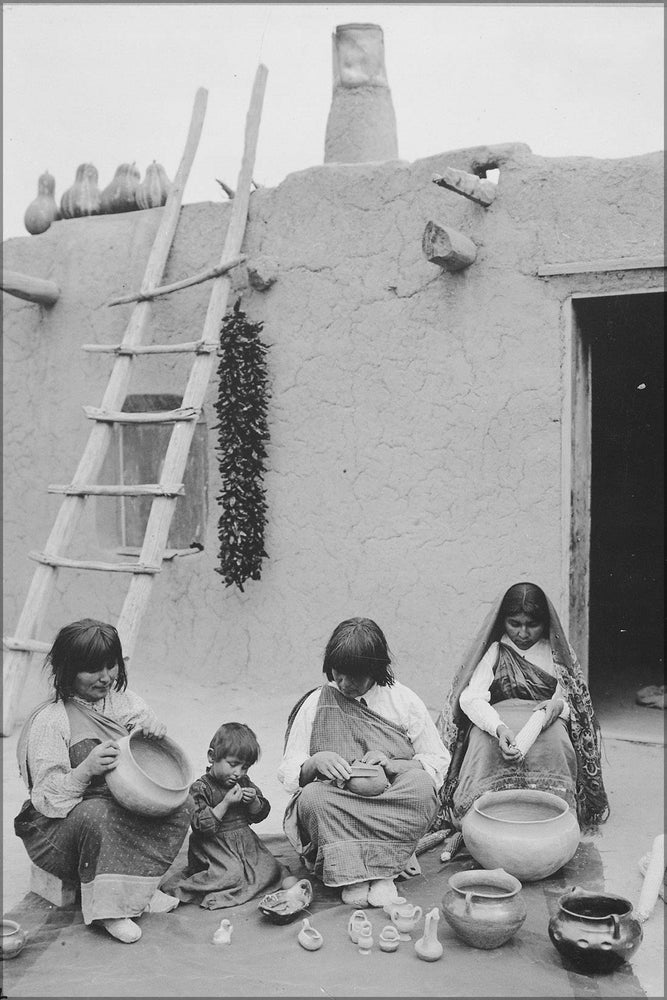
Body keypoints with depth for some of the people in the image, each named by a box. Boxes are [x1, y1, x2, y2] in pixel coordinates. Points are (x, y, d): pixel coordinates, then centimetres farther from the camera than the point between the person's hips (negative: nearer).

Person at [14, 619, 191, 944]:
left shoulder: (124, 700, 4)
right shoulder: (48, 721, -15)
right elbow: (47, 798, -17)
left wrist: (156, 729, -17)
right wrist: (85, 770, -35)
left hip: (125, 812, 6)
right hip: (55, 829, -6)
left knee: (181, 803, -15)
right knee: (97, 813, -38)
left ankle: (134, 888, -8)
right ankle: (105, 908, -20)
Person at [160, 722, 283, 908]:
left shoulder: (244, 782, 9)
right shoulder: (200, 788, -11)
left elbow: (259, 815, 14)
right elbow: (200, 825, -19)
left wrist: (254, 801, -9)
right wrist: (226, 803, -25)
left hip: (245, 842, 7)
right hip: (213, 846, -7)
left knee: (271, 869, -7)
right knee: (232, 875, -29)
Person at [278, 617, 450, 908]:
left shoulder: (403, 700, 4)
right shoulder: (316, 704, 6)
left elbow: (438, 763, 3)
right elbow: (288, 773, 4)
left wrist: (390, 764, -14)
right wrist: (315, 762, -18)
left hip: (395, 808, 0)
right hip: (335, 803, 0)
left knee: (421, 787, -31)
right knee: (312, 797, -32)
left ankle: (382, 869, -27)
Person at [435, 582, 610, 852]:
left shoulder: (555, 652, 16)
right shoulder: (494, 651, 9)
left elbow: (574, 700, 10)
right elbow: (470, 698, -7)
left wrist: (558, 705, -17)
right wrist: (499, 728, -28)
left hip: (546, 720, 1)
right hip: (494, 720, -1)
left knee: (554, 739, -35)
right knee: (485, 741, -36)